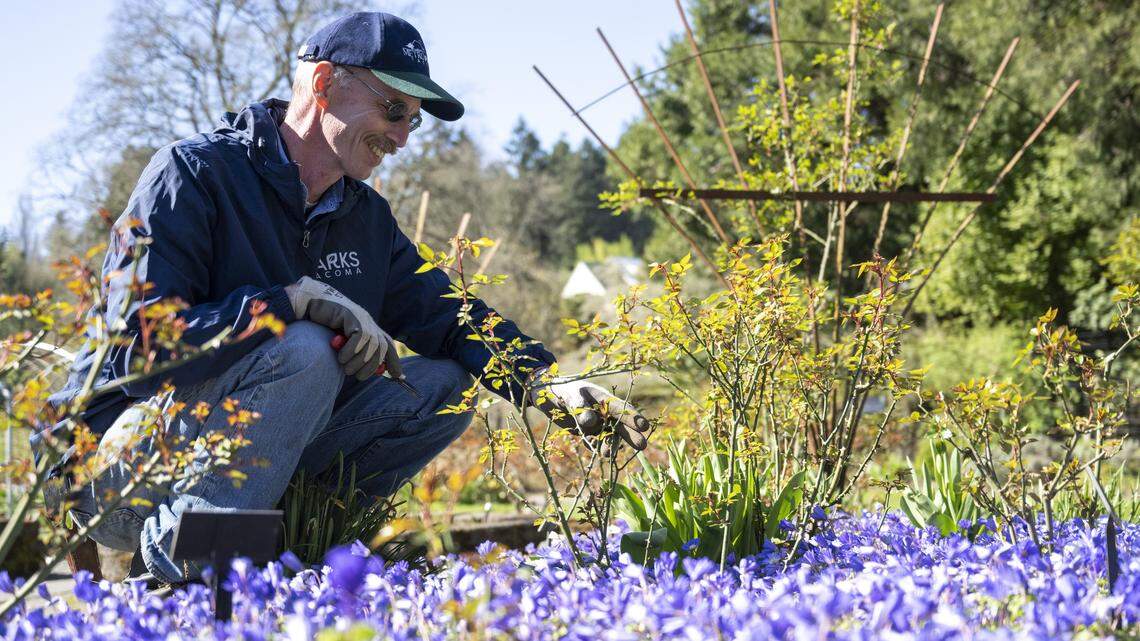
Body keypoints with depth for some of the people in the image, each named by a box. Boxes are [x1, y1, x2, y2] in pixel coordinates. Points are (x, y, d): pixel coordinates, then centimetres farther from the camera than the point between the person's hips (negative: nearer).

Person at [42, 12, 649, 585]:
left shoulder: (366, 216, 9)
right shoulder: (194, 173, -15)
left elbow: (450, 319, 7)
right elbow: (139, 341, -26)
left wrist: (552, 387, -10)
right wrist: (299, 298, -30)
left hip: (253, 452, 7)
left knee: (445, 383, -5)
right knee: (304, 352, -32)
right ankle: (180, 550, -23)